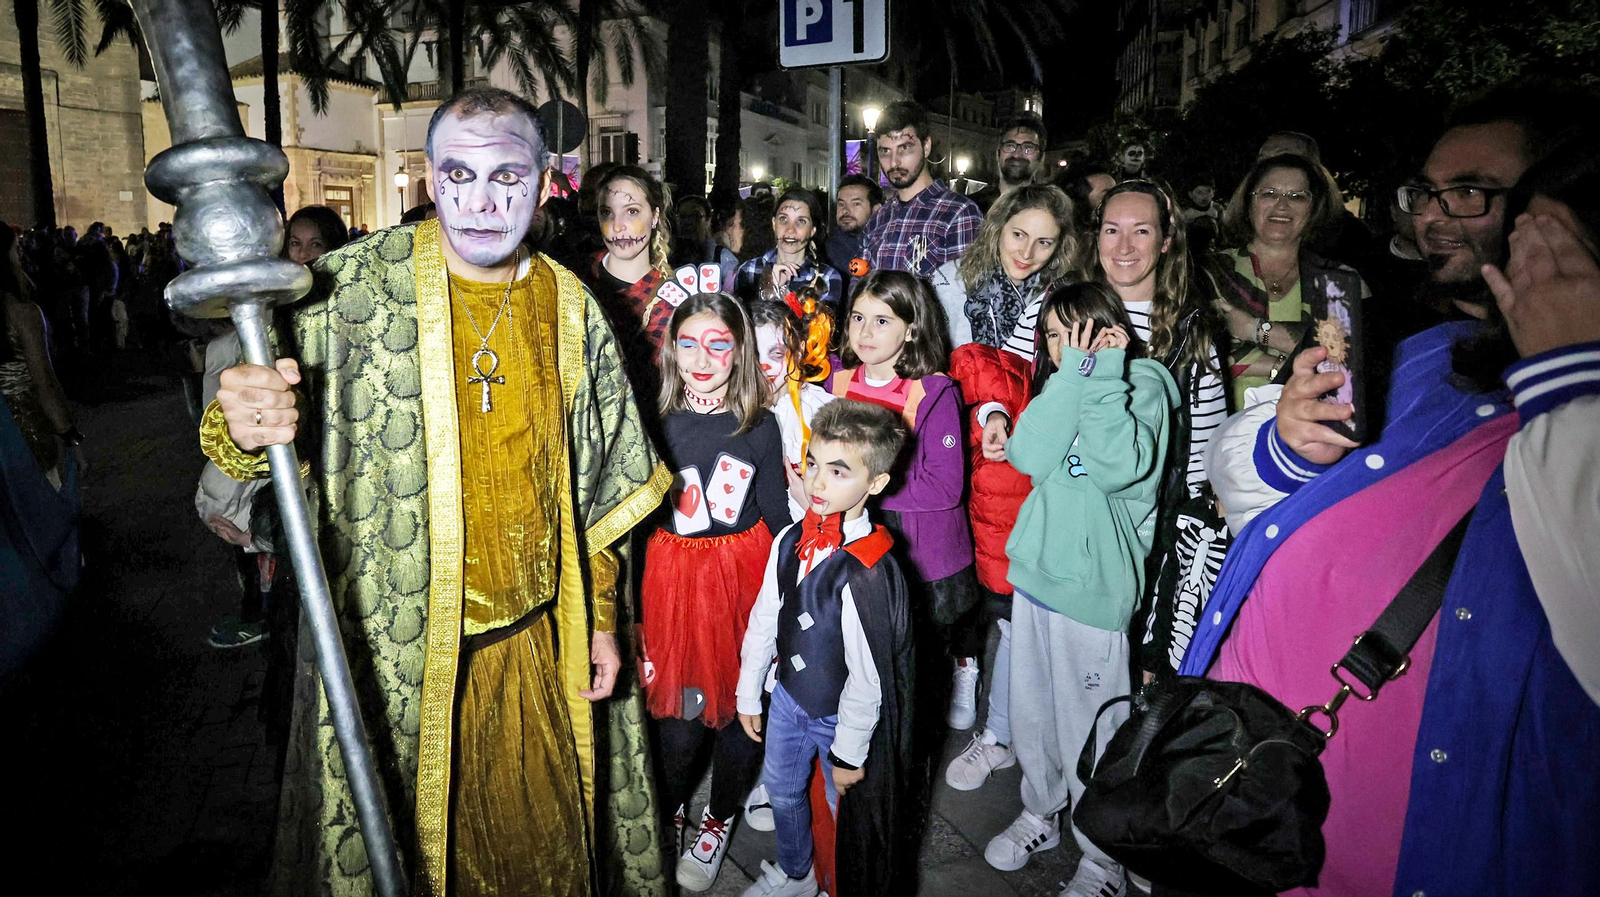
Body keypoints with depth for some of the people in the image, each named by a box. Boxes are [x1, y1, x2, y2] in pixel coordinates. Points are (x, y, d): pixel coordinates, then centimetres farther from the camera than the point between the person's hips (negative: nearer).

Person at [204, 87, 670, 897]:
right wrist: (243, 427, -37)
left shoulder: (570, 308, 1)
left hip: (537, 646, 3)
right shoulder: (356, 290, -10)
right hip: (396, 650, -2)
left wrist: (598, 616, 8)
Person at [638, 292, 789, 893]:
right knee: (679, 710, 3)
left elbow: (777, 515, 2)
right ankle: (667, 806, 34)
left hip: (745, 573, 1)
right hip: (672, 575, 0)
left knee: (740, 701, 10)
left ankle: (720, 818, 36)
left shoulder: (761, 424, -4)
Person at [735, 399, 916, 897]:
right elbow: (764, 619, 3)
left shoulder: (866, 574, -32)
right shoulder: (790, 541, -9)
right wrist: (749, 693, 11)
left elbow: (867, 677, -24)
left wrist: (848, 752, -15)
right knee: (782, 790, 27)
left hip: (840, 716, -7)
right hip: (788, 694, 7)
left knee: (849, 809, 15)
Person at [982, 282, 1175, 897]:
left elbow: (1116, 468, -27)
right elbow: (1028, 456, -11)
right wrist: (1076, 374, -14)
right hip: (1037, 571, 6)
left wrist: (1101, 373, -22)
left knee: (1088, 730, 5)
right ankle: (1041, 815, 42)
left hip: (1093, 587, -6)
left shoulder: (1144, 384, -9)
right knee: (1030, 712, 19)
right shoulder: (1059, 385, 9)